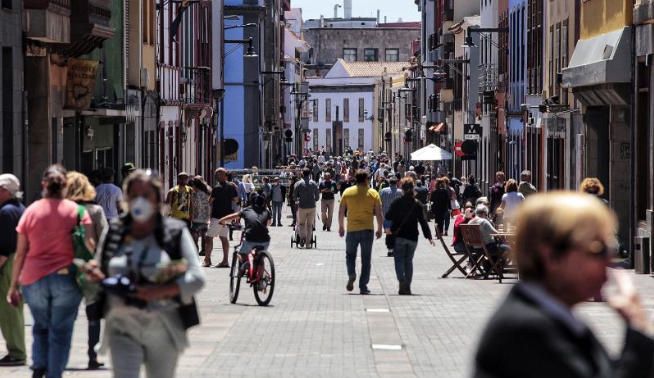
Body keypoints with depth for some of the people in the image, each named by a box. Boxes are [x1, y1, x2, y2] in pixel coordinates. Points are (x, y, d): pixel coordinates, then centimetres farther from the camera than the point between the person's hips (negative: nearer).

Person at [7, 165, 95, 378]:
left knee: (41, 327, 20)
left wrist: (14, 285, 9)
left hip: (34, 278, 2)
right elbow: (90, 244, -12)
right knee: (60, 333, 5)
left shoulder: (31, 211, 3)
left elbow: (20, 253, 4)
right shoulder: (76, 210, 1)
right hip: (66, 279, -2)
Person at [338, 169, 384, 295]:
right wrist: (380, 229, 7)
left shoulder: (347, 192, 0)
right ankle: (363, 286, 4)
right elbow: (379, 214, -2)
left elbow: (341, 211, 4)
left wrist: (341, 227, 14)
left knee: (350, 255, 17)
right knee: (366, 259, 6)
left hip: (352, 229, 0)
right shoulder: (373, 193, -2)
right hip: (368, 229, 0)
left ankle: (351, 274, -10)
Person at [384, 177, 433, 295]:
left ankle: (402, 281, -22)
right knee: (409, 260, 12)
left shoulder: (397, 203, -6)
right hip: (413, 237, 3)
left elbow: (388, 217, -2)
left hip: (399, 236, -2)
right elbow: (423, 221, -2)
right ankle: (407, 287, 9)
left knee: (399, 260, 1)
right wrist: (428, 236, 0)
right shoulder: (418, 204, 0)